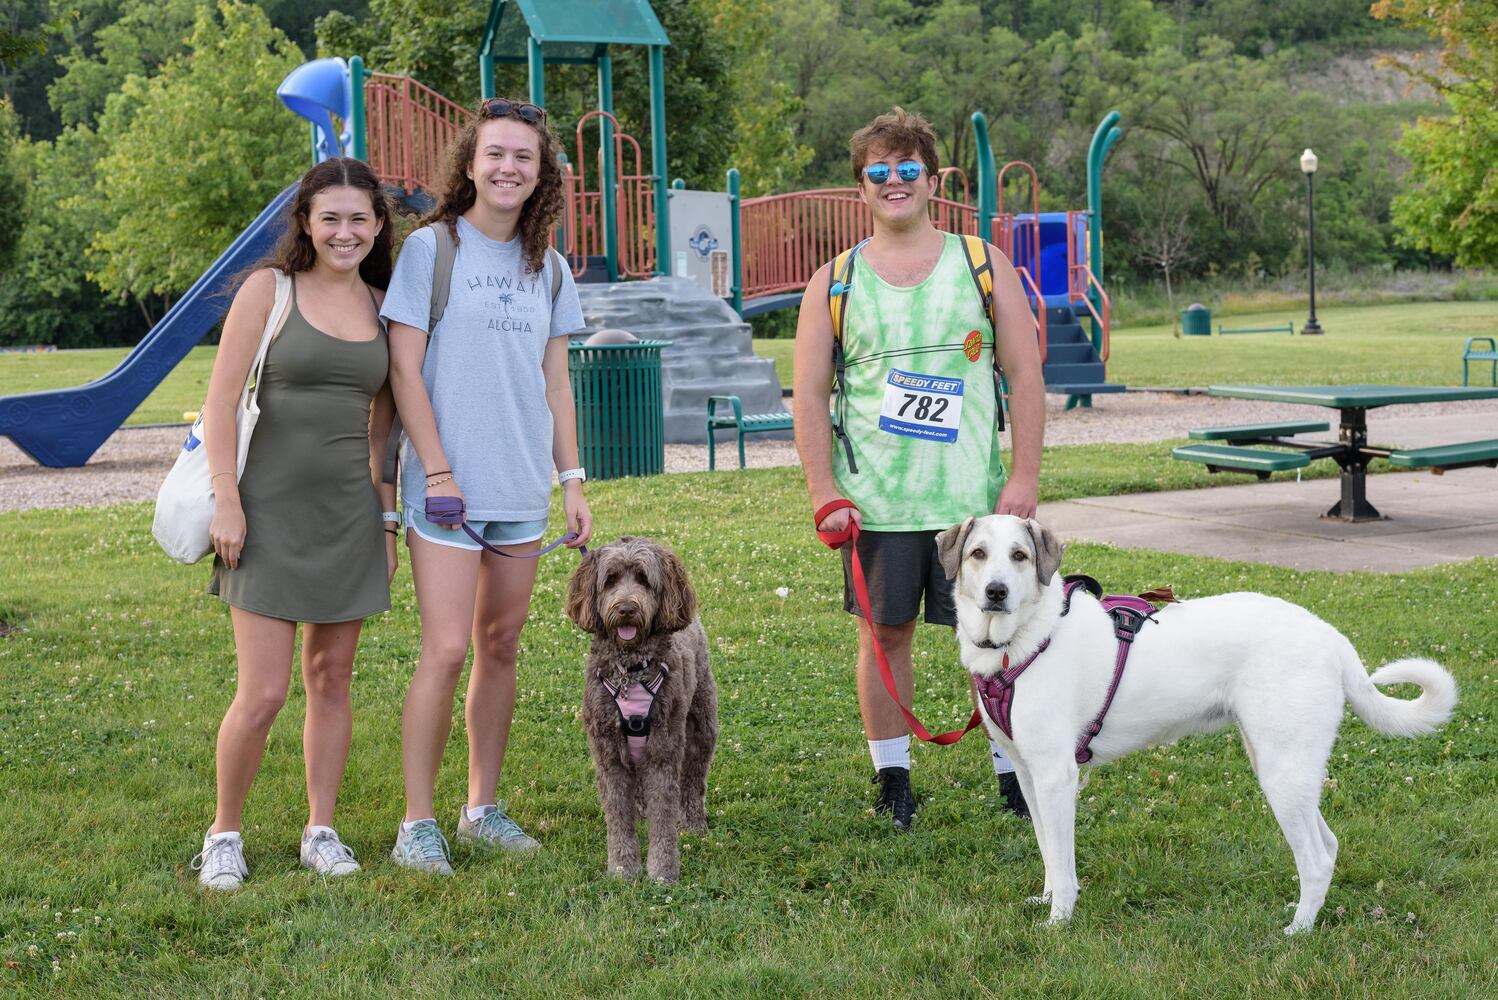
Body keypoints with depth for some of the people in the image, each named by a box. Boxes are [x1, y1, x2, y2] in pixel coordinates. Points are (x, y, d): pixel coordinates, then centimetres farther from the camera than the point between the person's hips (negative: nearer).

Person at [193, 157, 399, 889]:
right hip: (270, 511, -4)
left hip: (349, 513, 4)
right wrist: (226, 501, -12)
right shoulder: (269, 289, -4)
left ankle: (321, 833, 21)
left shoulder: (381, 307, 9)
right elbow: (219, 404, -6)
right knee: (263, 693, -7)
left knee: (331, 678, 9)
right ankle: (224, 834, 12)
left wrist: (388, 519, 13)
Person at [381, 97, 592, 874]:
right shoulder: (430, 248, -5)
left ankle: (483, 808, 21)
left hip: (521, 488, 5)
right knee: (446, 650, -10)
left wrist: (571, 479, 11)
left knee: (500, 648, 10)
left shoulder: (548, 268, 11)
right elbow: (404, 370, -7)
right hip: (448, 486, -5)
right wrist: (437, 471, -12)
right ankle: (417, 824, -2)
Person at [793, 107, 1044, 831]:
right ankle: (893, 779, 18)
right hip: (874, 500, 0)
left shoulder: (984, 266, 6)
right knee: (884, 634, 6)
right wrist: (824, 494, -5)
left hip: (974, 496, 0)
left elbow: (1025, 376, 3)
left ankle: (1012, 772, 15)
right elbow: (809, 396, 4)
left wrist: (1024, 477, -5)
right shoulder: (834, 283, 5)